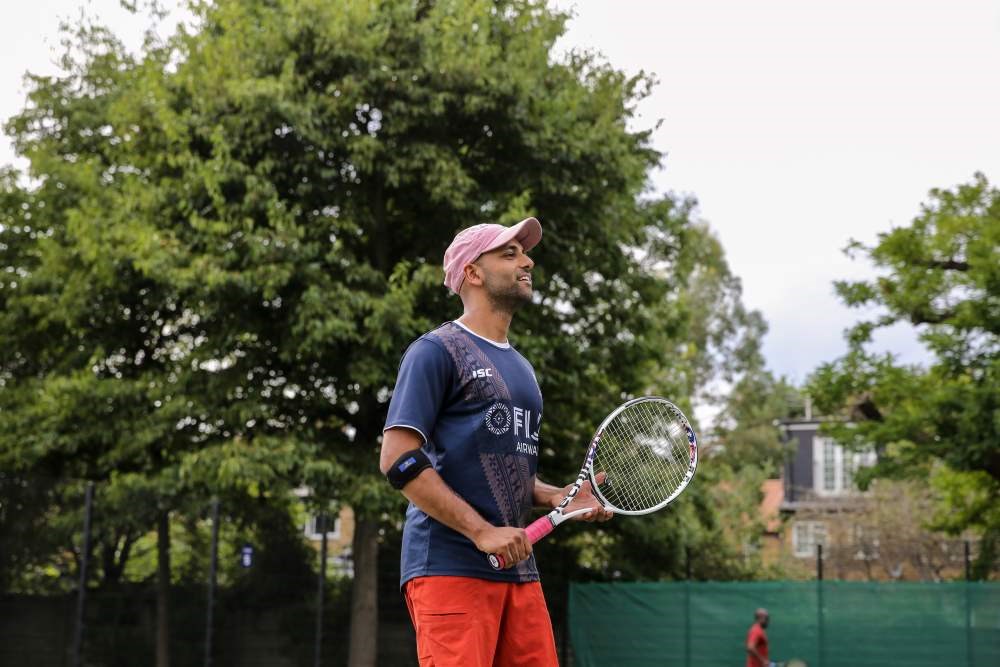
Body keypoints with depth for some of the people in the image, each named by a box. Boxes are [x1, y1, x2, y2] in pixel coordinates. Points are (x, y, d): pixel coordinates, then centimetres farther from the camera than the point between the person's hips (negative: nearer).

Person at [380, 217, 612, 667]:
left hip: (518, 569, 8)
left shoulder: (519, 367, 23)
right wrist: (482, 531, -18)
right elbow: (398, 459, -13)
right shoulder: (436, 350, -3)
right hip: (450, 566, -8)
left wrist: (558, 497, 8)